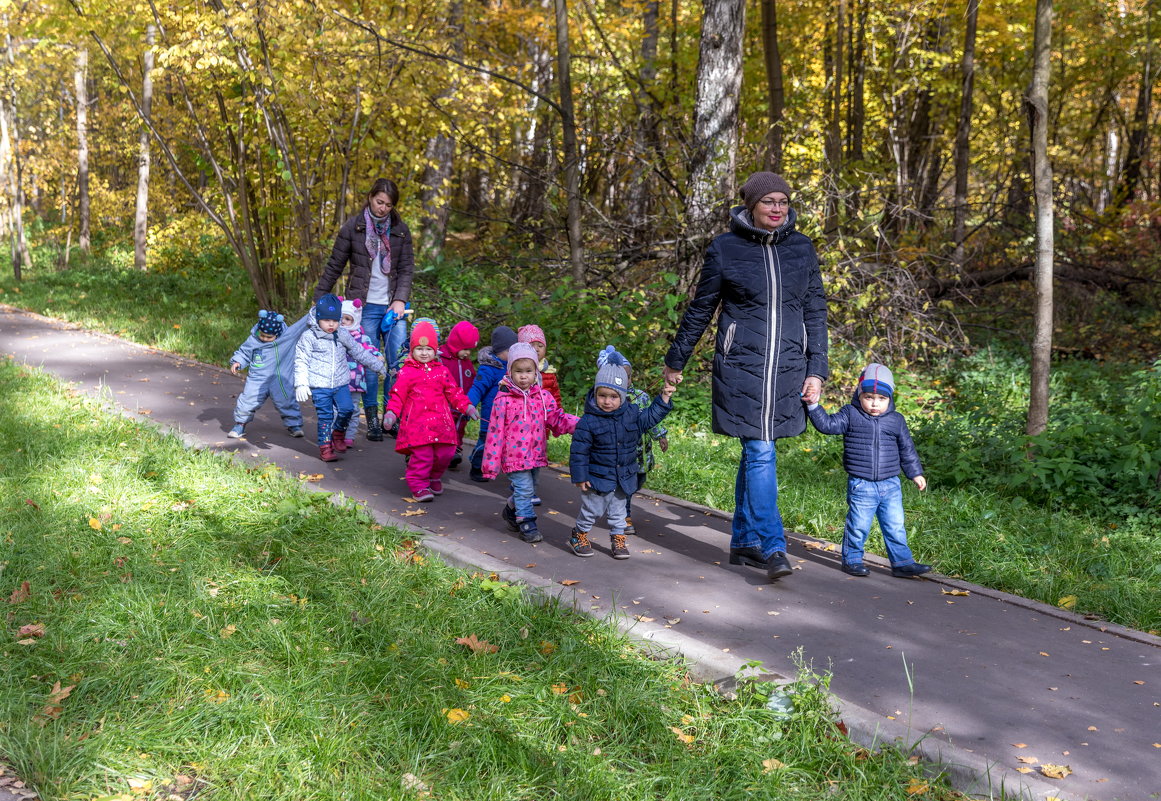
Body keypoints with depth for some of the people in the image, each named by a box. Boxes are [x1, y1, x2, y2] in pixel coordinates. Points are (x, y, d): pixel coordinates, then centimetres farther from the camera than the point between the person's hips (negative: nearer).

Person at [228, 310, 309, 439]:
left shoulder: (288, 335, -10)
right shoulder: (253, 340, -4)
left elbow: (303, 323, -7)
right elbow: (243, 353, 10)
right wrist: (237, 362, -7)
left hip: (281, 381, -1)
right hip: (257, 379, 1)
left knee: (287, 402, 5)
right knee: (247, 402, 1)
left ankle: (294, 425, 24)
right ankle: (240, 425, 18)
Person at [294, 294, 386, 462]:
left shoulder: (343, 335, 10)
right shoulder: (309, 337, -3)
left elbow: (359, 353, 21)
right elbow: (301, 361, -4)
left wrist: (378, 365, 24)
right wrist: (301, 384, -13)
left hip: (341, 383, 4)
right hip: (319, 385, -3)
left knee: (346, 409, -11)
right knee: (325, 416, -1)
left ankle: (338, 433, 16)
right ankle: (325, 447, 12)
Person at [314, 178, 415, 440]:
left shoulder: (400, 230, 8)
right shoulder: (353, 227, 2)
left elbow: (407, 268, 7)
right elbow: (334, 266, 6)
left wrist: (400, 300, -6)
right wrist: (319, 299, 4)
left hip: (393, 305, 2)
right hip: (365, 305, -2)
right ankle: (372, 420, 7)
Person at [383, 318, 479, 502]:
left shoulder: (442, 371, 13)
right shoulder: (407, 372, 4)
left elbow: (453, 392, 17)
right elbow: (398, 395, 2)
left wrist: (467, 407, 8)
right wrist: (391, 412, -10)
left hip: (440, 421, 4)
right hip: (417, 423, -3)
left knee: (445, 453, 4)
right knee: (421, 455, -10)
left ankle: (435, 477, 31)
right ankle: (419, 486, 4)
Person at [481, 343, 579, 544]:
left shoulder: (543, 396, 2)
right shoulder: (503, 399, -11)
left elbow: (556, 418, 2)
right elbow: (495, 432, -9)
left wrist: (579, 424, -17)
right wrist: (491, 463, -8)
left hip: (536, 454, 5)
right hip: (514, 456, -5)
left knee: (528, 489, 18)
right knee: (524, 488, -7)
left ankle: (512, 509, 43)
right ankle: (527, 523, 9)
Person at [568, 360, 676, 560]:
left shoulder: (632, 414, -3)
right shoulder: (588, 422, -17)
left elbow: (651, 417, 11)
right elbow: (579, 452, -13)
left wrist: (664, 397, 1)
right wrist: (579, 477, -12)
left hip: (624, 478, 4)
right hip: (598, 478, -4)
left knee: (618, 511, 15)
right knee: (592, 510, 8)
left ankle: (618, 539, 29)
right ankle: (579, 535, 28)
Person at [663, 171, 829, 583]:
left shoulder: (802, 248, 6)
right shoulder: (725, 249, -3)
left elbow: (815, 312, 10)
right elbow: (700, 309, 7)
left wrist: (817, 370, 4)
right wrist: (676, 359, 13)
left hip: (787, 369, 4)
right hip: (741, 366, -3)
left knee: (756, 453, 11)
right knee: (761, 454, -9)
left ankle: (744, 540, 22)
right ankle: (773, 548, -6)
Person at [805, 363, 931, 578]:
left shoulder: (896, 421, 7)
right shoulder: (850, 415, -1)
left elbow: (907, 449, 16)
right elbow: (827, 424, -8)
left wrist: (915, 473, 18)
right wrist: (813, 405, -19)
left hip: (890, 486, 3)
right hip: (861, 486, -3)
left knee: (895, 527, 7)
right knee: (858, 526, 3)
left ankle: (902, 563, 16)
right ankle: (852, 559, 20)